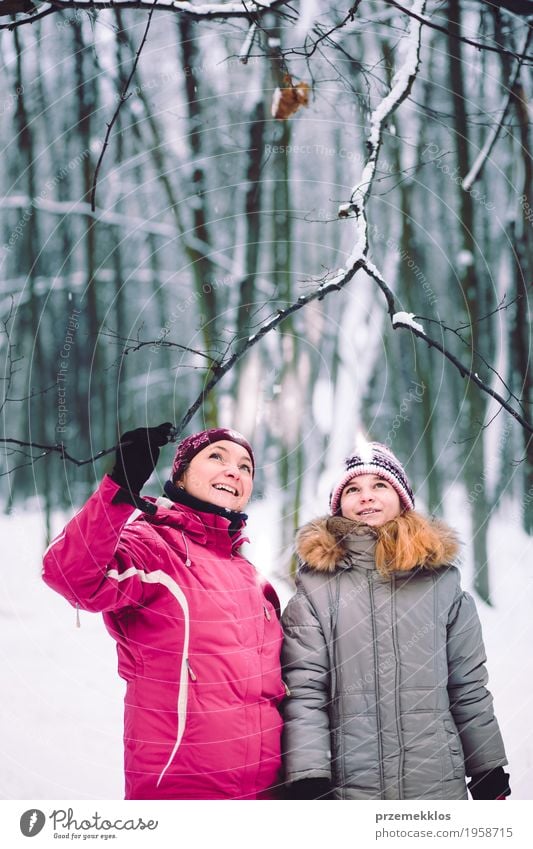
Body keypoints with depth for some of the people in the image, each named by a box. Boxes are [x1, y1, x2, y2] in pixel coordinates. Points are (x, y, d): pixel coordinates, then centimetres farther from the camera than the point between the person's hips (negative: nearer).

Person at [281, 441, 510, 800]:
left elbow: (469, 686, 10)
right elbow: (304, 690, -5)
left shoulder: (441, 579, 7)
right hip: (349, 787, -1)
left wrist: (491, 779, 9)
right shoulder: (316, 585, 1)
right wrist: (309, 785, -14)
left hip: (439, 782, 2)